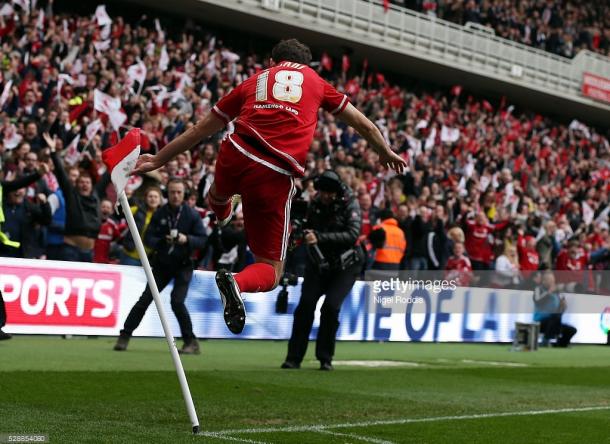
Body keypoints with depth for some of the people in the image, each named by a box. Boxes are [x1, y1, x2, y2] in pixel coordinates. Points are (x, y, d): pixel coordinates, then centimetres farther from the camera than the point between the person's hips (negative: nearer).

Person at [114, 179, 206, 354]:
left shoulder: (192, 215, -8)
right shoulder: (160, 213, -3)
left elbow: (202, 240, -9)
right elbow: (148, 239, -6)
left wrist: (187, 239, -27)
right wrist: (163, 241, -25)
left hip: (183, 265, -2)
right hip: (162, 264, 3)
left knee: (177, 302, -16)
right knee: (145, 299, -1)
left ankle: (191, 342, -4)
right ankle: (125, 335, 7)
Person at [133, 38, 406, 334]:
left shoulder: (253, 81, 22)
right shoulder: (316, 81, 21)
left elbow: (202, 129, 24)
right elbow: (362, 124, 29)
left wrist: (158, 159, 32)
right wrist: (386, 152, 47)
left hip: (235, 156, 2)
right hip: (276, 177, -2)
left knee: (218, 196, 40)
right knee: (270, 270, 5)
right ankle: (236, 283, -23)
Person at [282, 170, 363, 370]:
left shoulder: (350, 204, -13)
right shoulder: (314, 204, -1)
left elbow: (353, 234, -26)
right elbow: (307, 228, 8)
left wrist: (319, 237, -33)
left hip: (345, 266, -3)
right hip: (318, 264, 3)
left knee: (331, 306, -17)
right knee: (305, 305, -10)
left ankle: (325, 358, 0)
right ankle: (294, 358, -4)